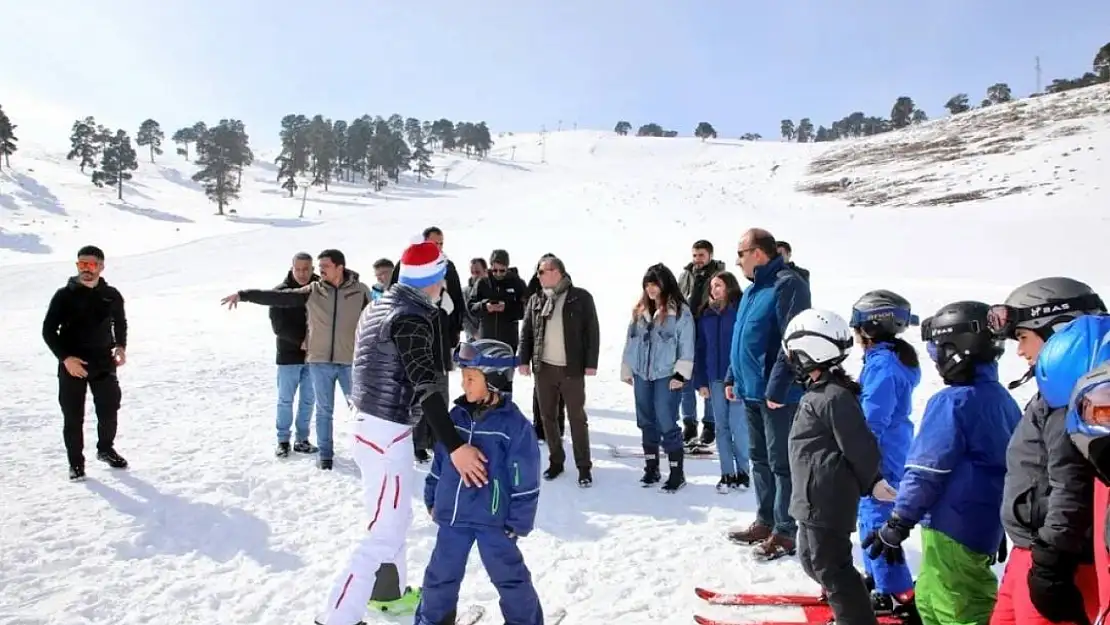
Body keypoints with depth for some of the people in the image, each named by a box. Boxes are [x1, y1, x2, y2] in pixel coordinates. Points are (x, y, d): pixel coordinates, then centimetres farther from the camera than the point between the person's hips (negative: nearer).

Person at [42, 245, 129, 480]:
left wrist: (120, 346, 3)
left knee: (109, 410, 9)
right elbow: (48, 330, -3)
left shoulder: (112, 295, 2)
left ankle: (106, 449, 32)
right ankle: (76, 462, 18)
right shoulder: (64, 295, -6)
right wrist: (65, 358, -14)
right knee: (73, 417, 3)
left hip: (104, 363, 2)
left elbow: (120, 322, 19)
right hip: (72, 365, -2)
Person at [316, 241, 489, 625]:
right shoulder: (412, 318, -20)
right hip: (387, 434, -10)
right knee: (386, 531, -1)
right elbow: (425, 387, -28)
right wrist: (455, 446, -32)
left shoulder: (378, 307, 9)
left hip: (370, 426, 10)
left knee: (394, 516, 23)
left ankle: (390, 592, 40)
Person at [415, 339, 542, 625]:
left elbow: (524, 479, -12)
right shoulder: (457, 416, 2)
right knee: (440, 574, 16)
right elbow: (440, 460, 13)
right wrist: (432, 499, 15)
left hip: (493, 519, -5)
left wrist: (519, 521, -10)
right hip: (452, 515, 5)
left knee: (509, 576, 9)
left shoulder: (515, 425, -15)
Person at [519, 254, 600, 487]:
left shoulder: (581, 297, -4)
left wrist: (591, 363, -10)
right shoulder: (536, 300, 8)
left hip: (572, 368, -4)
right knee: (548, 416, 11)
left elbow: (592, 331, -5)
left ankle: (584, 467, 14)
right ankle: (555, 460, 26)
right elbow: (526, 332, 10)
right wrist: (524, 360, 0)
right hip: (543, 367, 4)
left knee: (577, 418, 3)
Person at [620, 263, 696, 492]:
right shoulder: (640, 311, 10)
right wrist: (626, 370, 13)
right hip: (642, 375, 6)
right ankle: (651, 467, 25)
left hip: (666, 376, -6)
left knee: (667, 424, -5)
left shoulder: (680, 312, -7)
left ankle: (677, 472, 8)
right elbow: (630, 341, 14)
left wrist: (680, 375, -14)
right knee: (646, 423, 13)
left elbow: (686, 346, -9)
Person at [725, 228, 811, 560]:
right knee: (760, 459, 17)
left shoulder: (788, 284, -15)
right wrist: (732, 377, 18)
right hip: (752, 391, 10)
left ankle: (786, 532, 12)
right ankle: (766, 521, 29)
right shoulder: (753, 289, 16)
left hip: (778, 395, -9)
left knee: (782, 462, 1)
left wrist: (777, 387, -24)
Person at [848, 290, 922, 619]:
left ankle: (902, 597, 8)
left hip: (881, 460, -10)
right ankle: (877, 582, 32)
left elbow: (871, 422, -23)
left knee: (877, 523, -2)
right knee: (870, 519, 19)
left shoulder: (882, 364, -21)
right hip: (885, 456, 10)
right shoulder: (891, 359, 11)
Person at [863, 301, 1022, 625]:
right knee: (928, 598, 21)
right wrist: (999, 527, 25)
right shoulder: (1004, 400, 9)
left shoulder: (952, 402, -18)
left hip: (951, 528, -9)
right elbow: (1013, 467, 16)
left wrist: (897, 525, -13)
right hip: (986, 526, 9)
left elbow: (926, 471, -19)